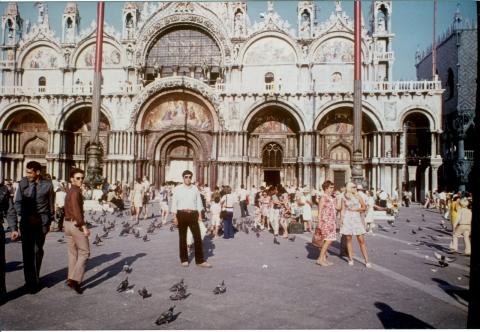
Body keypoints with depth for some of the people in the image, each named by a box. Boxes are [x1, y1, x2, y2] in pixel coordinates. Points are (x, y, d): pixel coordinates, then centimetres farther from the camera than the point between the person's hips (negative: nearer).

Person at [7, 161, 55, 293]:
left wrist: (49, 221, 8)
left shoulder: (47, 185, -4)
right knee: (27, 251, -1)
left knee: (38, 250, 7)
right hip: (26, 220, 1)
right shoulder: (23, 183, -2)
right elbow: (18, 203, -3)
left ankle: (35, 279, 24)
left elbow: (51, 204, 4)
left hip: (42, 221, 0)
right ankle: (30, 280, 9)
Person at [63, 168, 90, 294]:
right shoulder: (75, 191, -15)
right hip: (76, 225, -10)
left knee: (73, 253, 15)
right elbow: (76, 210, -26)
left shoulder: (69, 192, 16)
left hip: (68, 224, 10)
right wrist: (84, 226, -27)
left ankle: (71, 279, 19)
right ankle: (75, 279, -7)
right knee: (84, 252, -3)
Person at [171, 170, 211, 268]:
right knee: (182, 238, 7)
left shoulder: (195, 188, 8)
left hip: (193, 214, 1)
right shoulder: (178, 189, 2)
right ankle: (184, 260, 21)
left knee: (197, 237, -2)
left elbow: (199, 202, 9)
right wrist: (175, 217, -5)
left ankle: (200, 260, 6)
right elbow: (174, 203, 1)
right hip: (182, 214, -1)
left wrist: (200, 215, 3)